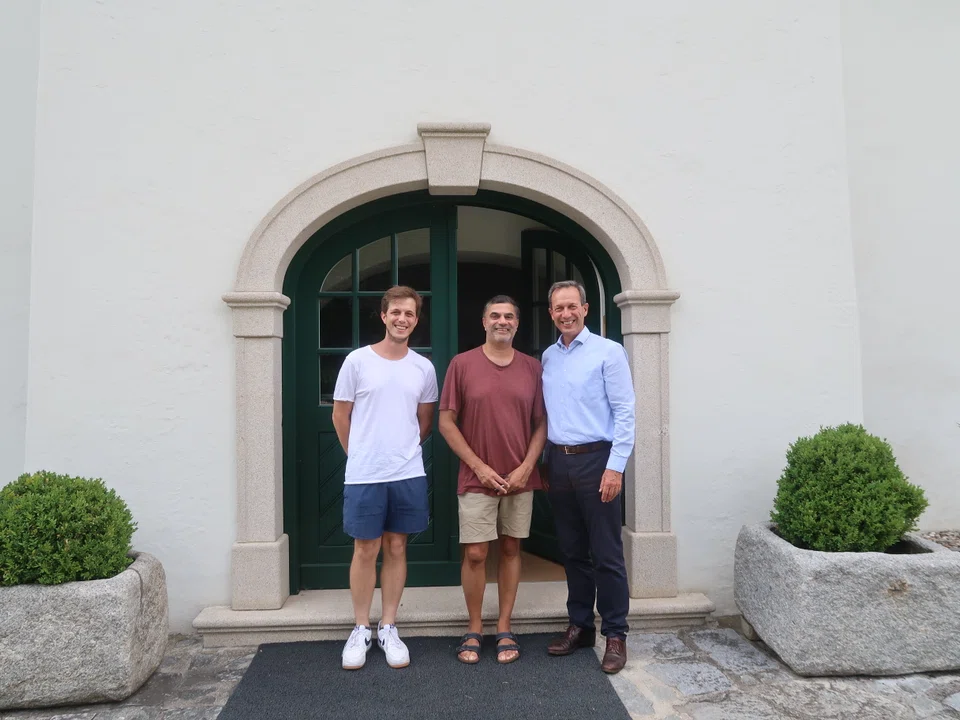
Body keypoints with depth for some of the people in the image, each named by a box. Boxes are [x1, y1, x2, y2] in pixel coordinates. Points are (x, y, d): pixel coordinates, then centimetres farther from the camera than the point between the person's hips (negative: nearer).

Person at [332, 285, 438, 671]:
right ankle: (361, 629, 23)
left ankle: (388, 628, 24)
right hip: (364, 476, -2)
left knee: (396, 548, 11)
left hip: (409, 475, 3)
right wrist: (360, 455, 9)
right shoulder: (357, 360, -4)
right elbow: (340, 416, 3)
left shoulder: (424, 368, 4)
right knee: (365, 551, 7)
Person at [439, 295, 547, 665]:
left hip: (520, 479, 2)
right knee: (475, 554, 2)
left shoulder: (532, 367, 4)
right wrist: (479, 466, -9)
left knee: (511, 550, 10)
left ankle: (504, 628, 23)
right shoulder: (462, 364, -3)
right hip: (477, 479, -2)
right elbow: (446, 422, -4)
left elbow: (541, 423, 5)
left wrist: (525, 468, -7)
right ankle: (474, 629, 20)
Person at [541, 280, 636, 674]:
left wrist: (615, 466, -15)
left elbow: (625, 412, -9)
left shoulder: (608, 352, -5)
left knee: (606, 554, 0)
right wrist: (543, 461, 9)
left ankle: (615, 634, 13)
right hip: (558, 461, 6)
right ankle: (580, 626, 26)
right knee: (572, 551, 14)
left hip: (595, 460, -5)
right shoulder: (548, 357, 12)